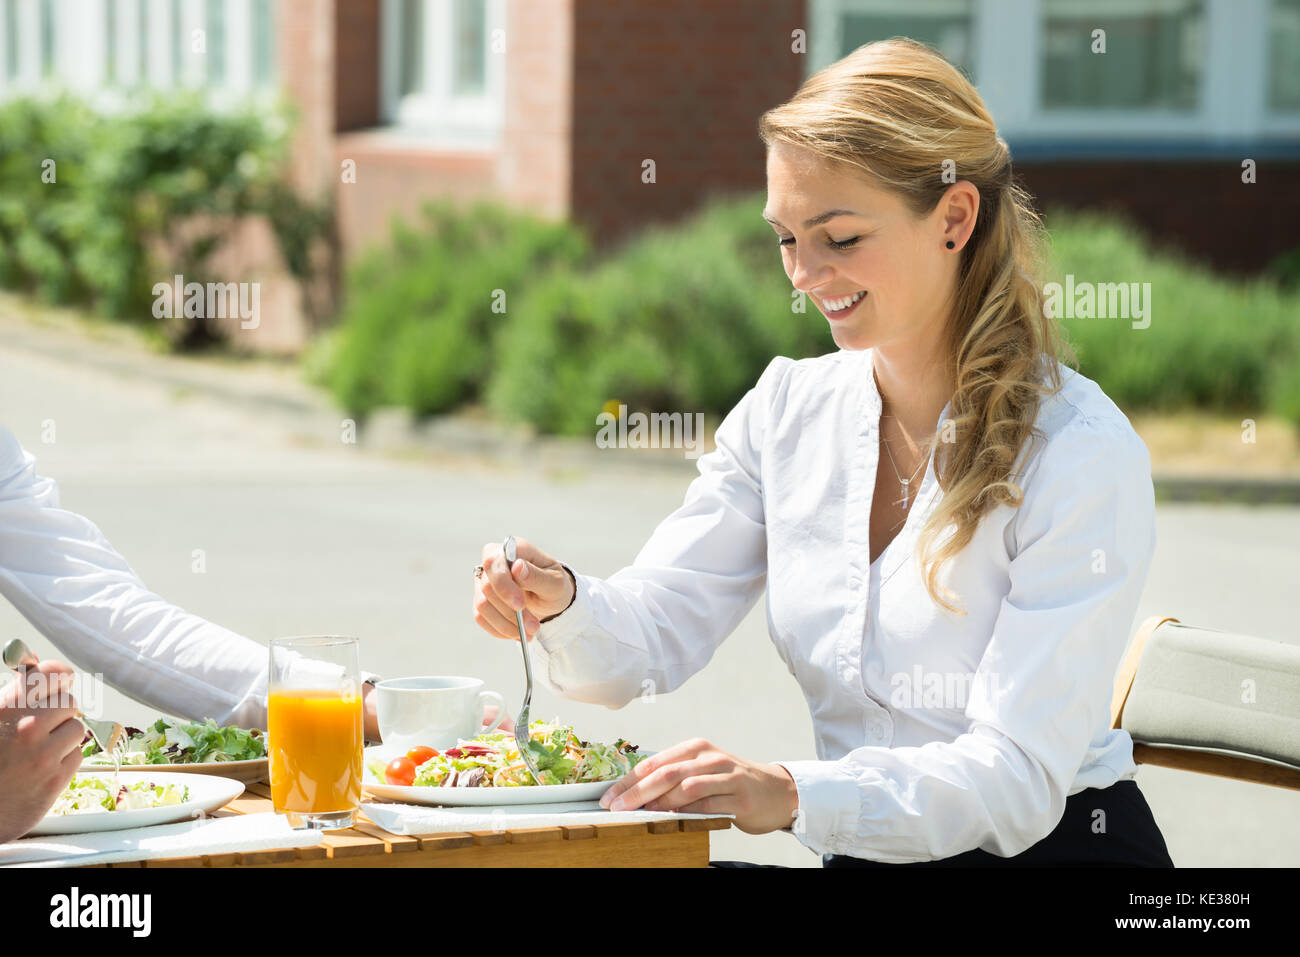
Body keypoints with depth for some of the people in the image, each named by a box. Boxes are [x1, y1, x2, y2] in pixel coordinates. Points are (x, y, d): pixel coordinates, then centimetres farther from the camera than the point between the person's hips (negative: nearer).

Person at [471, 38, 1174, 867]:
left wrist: (794, 795, -34)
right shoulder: (787, 411, 7)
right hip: (866, 854, 5)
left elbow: (1018, 779, -19)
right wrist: (562, 606, -18)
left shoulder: (1082, 454, -13)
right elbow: (654, 637, 4)